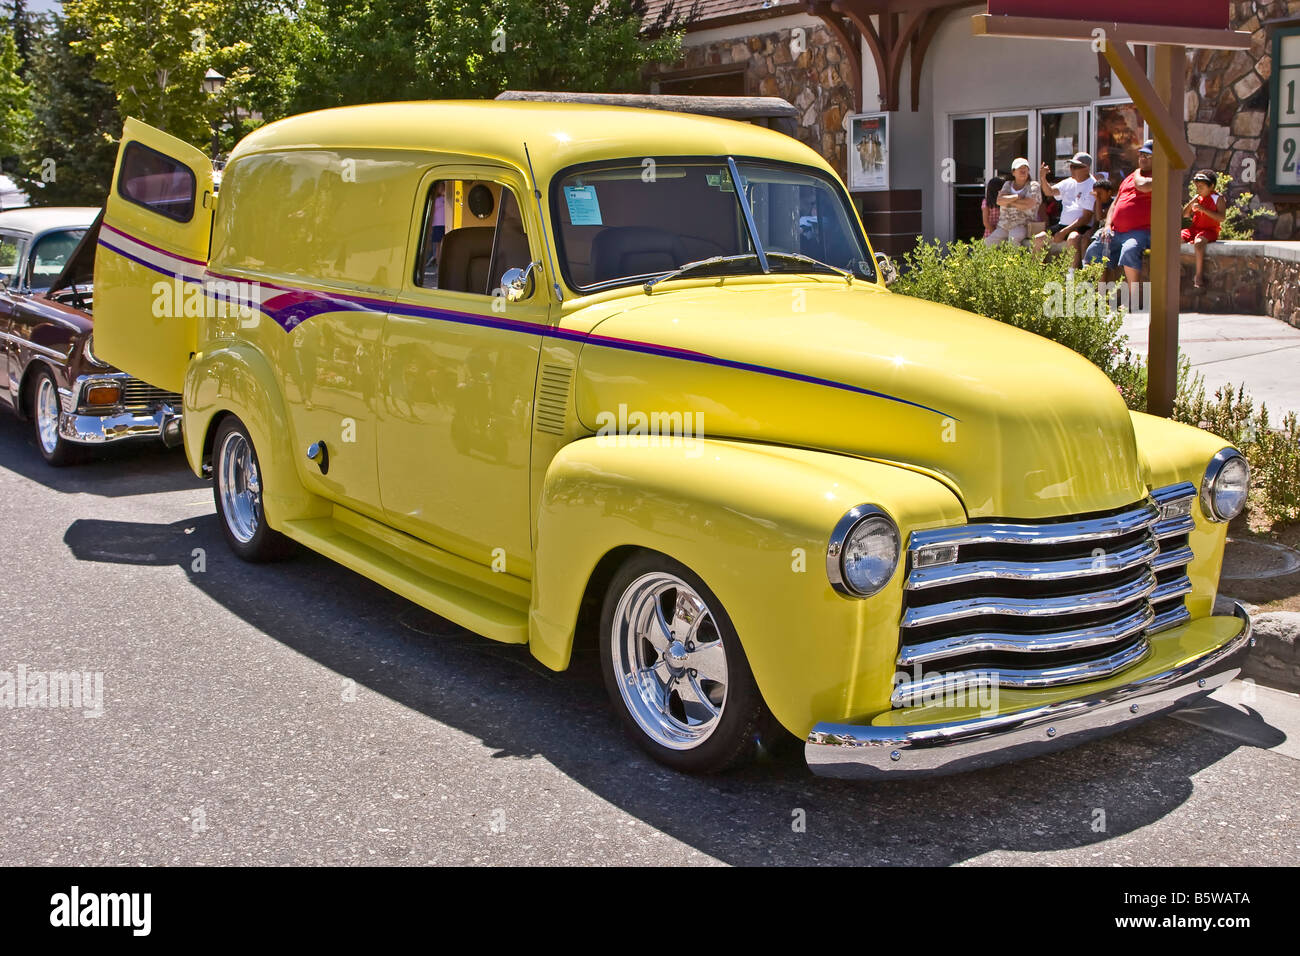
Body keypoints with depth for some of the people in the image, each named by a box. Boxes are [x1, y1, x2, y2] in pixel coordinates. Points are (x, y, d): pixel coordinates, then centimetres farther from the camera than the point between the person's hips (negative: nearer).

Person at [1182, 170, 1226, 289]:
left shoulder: (1218, 198, -1)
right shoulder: (1197, 198, 17)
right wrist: (1192, 202, -1)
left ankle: (1199, 276, -34)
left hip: (1209, 230, -6)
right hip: (1195, 229, 6)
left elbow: (1222, 217, -14)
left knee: (1198, 242, -38)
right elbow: (1185, 214, 17)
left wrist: (1203, 209, -18)